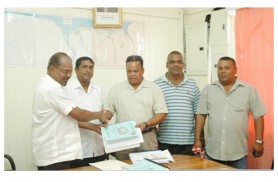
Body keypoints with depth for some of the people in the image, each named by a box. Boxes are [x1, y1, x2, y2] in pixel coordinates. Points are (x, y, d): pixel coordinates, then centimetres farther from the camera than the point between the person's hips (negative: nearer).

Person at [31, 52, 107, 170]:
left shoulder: (47, 86, 15)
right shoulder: (53, 89, -19)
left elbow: (71, 116, 17)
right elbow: (79, 115, -18)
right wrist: (100, 115, 0)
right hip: (55, 155, -10)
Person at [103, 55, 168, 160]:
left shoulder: (154, 88, 1)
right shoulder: (116, 89, 6)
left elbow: (162, 114, -2)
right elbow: (108, 110, 9)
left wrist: (146, 124, -17)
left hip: (147, 138, -1)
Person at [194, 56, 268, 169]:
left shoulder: (249, 90, 0)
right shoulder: (208, 89, 3)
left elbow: (258, 116, 1)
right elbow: (201, 115, 2)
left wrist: (259, 141, -2)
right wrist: (197, 140, -2)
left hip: (238, 152, -1)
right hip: (213, 151, 2)